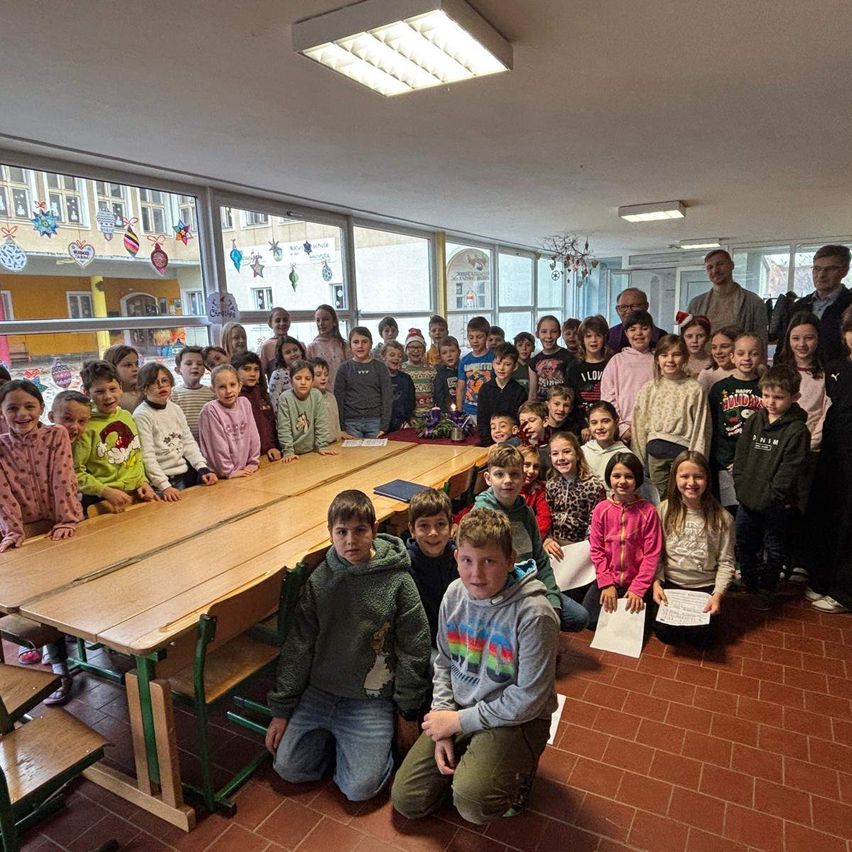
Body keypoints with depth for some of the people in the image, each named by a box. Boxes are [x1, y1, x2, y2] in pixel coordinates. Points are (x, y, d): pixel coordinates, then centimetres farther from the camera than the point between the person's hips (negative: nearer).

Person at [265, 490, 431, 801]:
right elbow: (297, 646, 1)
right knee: (287, 767, -1)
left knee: (360, 788, -10)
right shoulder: (319, 580, -6)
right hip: (319, 692, 3)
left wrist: (408, 714, -1)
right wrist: (281, 710, 3)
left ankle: (376, 743, 18)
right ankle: (335, 741, 23)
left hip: (372, 700, -3)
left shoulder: (398, 581, -14)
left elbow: (413, 651, -7)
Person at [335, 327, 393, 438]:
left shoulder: (380, 367, 4)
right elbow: (339, 398, 4)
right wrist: (341, 428, -3)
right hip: (351, 423, 0)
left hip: (375, 421, 0)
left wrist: (384, 427, -7)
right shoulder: (344, 368, 5)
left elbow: (387, 397, 1)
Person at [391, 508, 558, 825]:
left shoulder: (534, 614, -26)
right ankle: (464, 760, 24)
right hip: (459, 709, 5)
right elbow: (444, 664, 6)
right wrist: (442, 723, -6)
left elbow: (528, 700, -21)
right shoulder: (455, 594, -7)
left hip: (515, 719, -5)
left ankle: (517, 772, 3)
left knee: (472, 802, -29)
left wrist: (458, 721, -15)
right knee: (406, 800, 3)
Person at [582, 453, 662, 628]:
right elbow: (596, 550, -2)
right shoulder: (601, 509, -3)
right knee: (588, 619, -10)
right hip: (607, 580, 1)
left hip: (636, 582, -1)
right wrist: (606, 584, -8)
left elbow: (652, 554, -8)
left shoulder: (648, 511, -8)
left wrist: (638, 588, -13)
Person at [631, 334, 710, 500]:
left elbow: (700, 427, -3)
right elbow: (639, 425, 7)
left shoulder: (694, 390, -2)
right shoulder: (648, 389, 5)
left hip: (683, 449, -2)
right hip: (655, 451, 3)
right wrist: (639, 460, 5)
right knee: (660, 498, 10)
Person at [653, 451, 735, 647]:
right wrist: (656, 583, -15)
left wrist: (718, 594, -16)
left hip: (705, 587, 0)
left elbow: (726, 562, -5)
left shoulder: (722, 518, -8)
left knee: (701, 637, -13)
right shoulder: (663, 510, -7)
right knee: (666, 634, -13)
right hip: (670, 583, 0)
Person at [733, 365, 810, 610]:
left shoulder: (797, 430, -13)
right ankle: (749, 583, 37)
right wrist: (740, 484, -3)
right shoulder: (754, 420, 3)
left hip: (776, 504, -5)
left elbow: (790, 468, -16)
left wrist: (770, 496, -18)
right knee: (744, 544, 17)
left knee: (774, 549, 12)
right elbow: (741, 454, 5)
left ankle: (765, 590, 29)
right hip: (747, 498, 5)